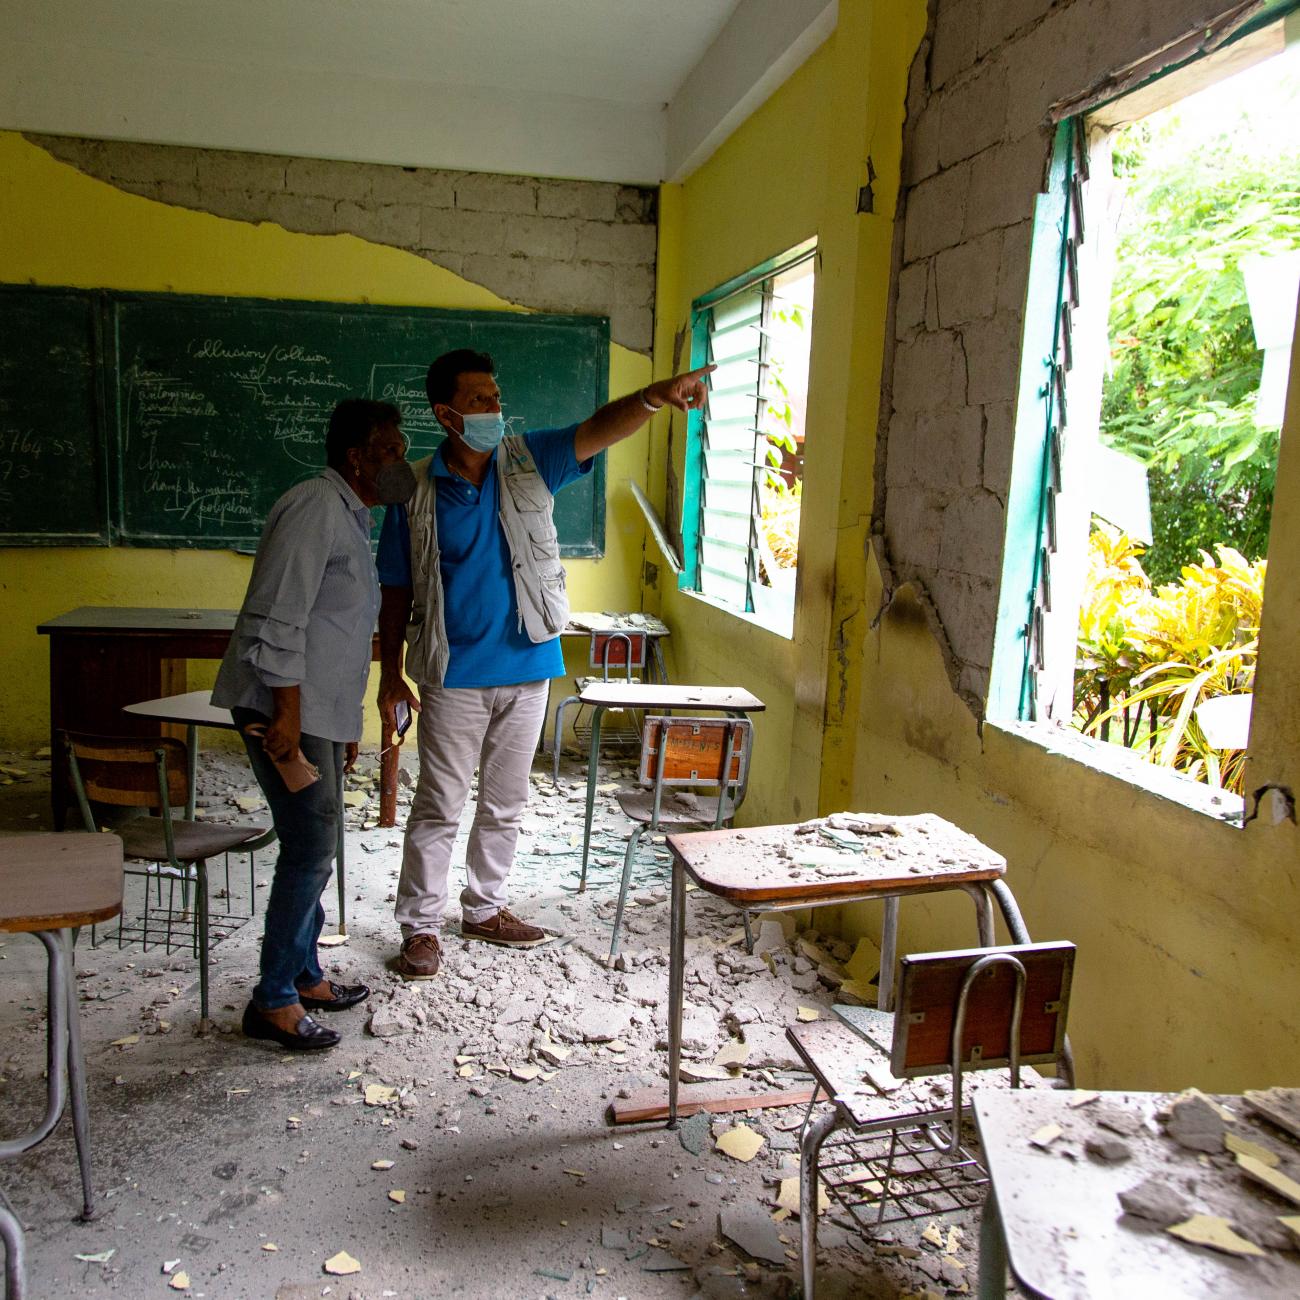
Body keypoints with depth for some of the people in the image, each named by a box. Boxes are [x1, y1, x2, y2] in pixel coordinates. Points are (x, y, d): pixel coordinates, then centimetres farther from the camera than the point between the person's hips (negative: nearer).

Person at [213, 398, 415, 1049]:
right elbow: (276, 621, -22)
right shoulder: (315, 508, -15)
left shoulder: (349, 514, 18)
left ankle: (304, 976, 29)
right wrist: (287, 717, -23)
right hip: (285, 710, -10)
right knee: (310, 851, -6)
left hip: (317, 709, 10)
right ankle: (272, 1002, 6)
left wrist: (346, 721, 23)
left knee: (313, 849, 16)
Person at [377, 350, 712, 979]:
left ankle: (484, 908, 34)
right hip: (453, 674, -2)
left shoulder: (529, 462, -1)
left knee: (505, 803, 15)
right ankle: (420, 925, 21)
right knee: (438, 805, 5)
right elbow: (396, 591, 0)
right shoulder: (416, 491, -5)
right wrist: (390, 674, -3)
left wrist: (654, 396, -36)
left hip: (526, 667, 3)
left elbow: (598, 429, -17)